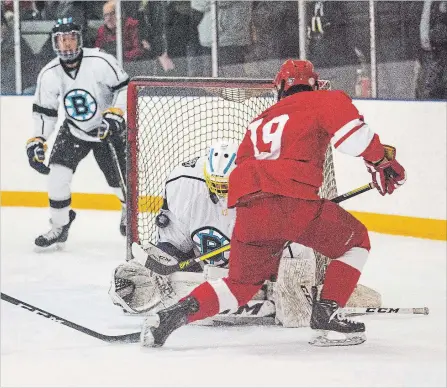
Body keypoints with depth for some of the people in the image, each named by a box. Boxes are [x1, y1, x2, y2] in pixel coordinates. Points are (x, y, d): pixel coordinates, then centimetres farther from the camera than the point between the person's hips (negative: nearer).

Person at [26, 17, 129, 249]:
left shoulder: (100, 62, -24)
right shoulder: (49, 74, -12)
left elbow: (124, 88, -16)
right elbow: (44, 111, -1)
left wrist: (115, 114, -27)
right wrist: (37, 141, -6)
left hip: (108, 128, -3)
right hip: (74, 131, 3)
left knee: (121, 178, 1)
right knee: (57, 175, -15)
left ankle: (130, 208, 36)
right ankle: (59, 226, 0)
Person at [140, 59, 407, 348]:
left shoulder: (260, 122, 34)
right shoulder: (321, 101, 15)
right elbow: (349, 129, -5)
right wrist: (382, 158, 3)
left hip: (248, 209, 5)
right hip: (292, 200, -5)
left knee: (243, 283, 21)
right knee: (355, 241, 17)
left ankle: (179, 312, 1)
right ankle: (327, 315, 5)